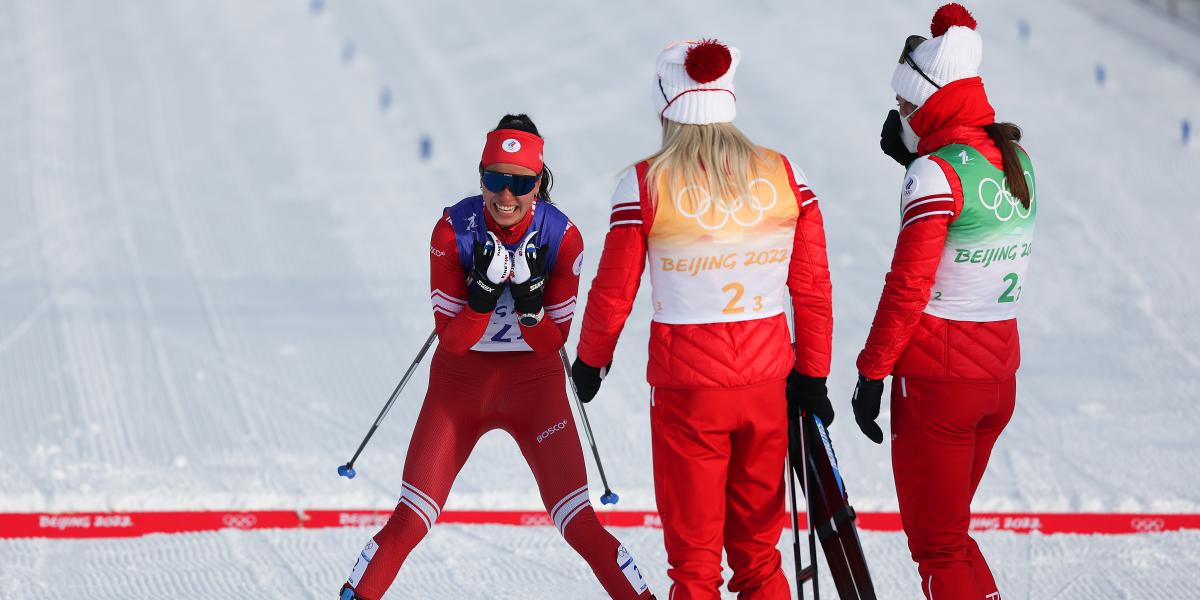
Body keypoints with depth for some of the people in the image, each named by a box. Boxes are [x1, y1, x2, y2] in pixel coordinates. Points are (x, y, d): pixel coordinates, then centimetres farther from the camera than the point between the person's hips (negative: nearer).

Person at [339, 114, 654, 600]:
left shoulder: (560, 236, -16)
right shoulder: (454, 229, -16)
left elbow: (553, 341, -10)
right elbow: (450, 336, -14)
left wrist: (528, 297, -28)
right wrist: (485, 292, -31)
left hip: (535, 384, 0)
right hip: (460, 381, 0)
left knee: (579, 524, -6)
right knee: (409, 523, -4)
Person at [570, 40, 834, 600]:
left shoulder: (646, 184, -10)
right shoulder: (784, 176, -2)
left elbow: (613, 293, -3)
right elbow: (813, 289, 2)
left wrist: (590, 362, 13)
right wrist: (812, 376, 12)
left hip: (686, 388, -3)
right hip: (767, 385, 3)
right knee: (758, 550, 15)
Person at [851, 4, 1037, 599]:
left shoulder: (936, 172, -16)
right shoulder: (1015, 161, 6)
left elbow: (907, 287, -18)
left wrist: (871, 373, -10)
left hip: (936, 380, -8)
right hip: (1000, 375, 8)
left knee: (936, 547, 1)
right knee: (949, 533, 21)